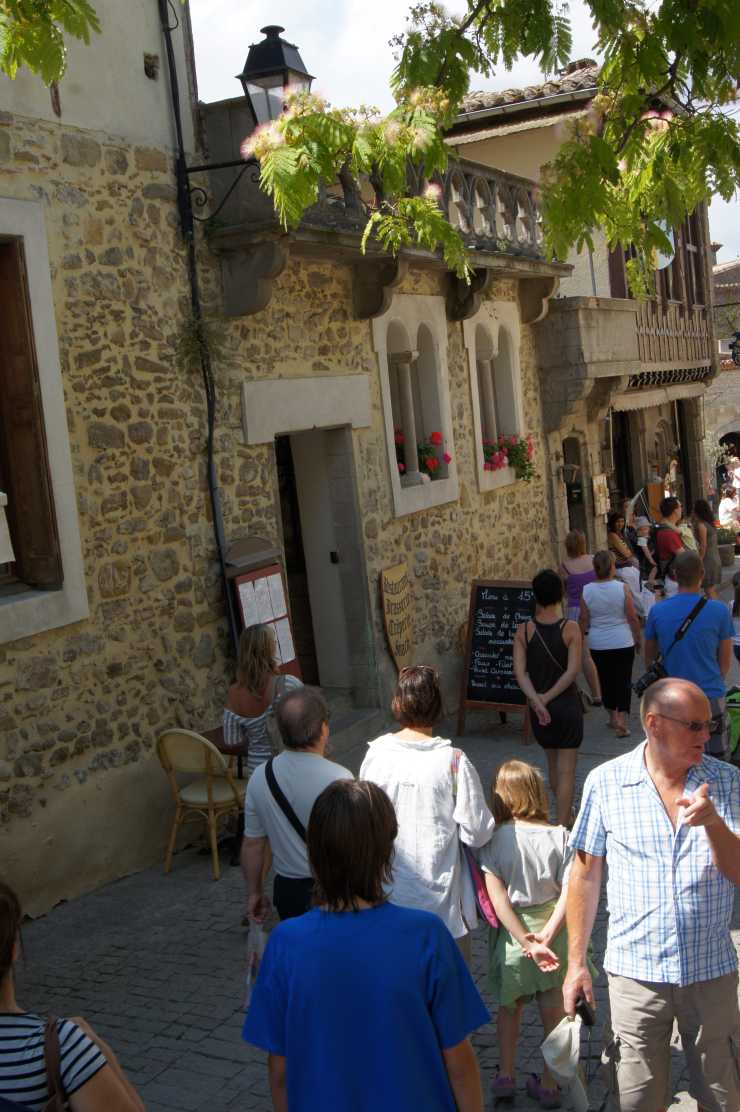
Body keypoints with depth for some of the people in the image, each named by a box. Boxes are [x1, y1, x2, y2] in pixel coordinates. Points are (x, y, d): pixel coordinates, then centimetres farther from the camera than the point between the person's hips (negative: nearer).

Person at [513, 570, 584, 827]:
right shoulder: (570, 629, -11)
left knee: (552, 762, 22)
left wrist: (537, 701, -15)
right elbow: (573, 670, -17)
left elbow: (519, 671, -12)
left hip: (538, 708, 3)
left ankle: (567, 815, 40)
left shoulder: (523, 631, -5)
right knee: (566, 769, 4)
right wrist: (548, 697, -14)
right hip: (567, 704, -3)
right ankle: (562, 825, 2)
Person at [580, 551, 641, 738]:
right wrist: (637, 639, 7)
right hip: (623, 643, -2)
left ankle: (613, 717, 27)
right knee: (624, 680, 5)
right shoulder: (622, 588, -11)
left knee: (606, 680, 16)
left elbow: (584, 621, -2)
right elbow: (632, 618, -7)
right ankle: (622, 719, -5)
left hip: (598, 645, 2)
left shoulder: (587, 591, -7)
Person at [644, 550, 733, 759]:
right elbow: (725, 662, 1)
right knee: (715, 758, 9)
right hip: (711, 696, -2)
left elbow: (649, 659, 8)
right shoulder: (719, 611, -9)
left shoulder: (657, 611, -5)